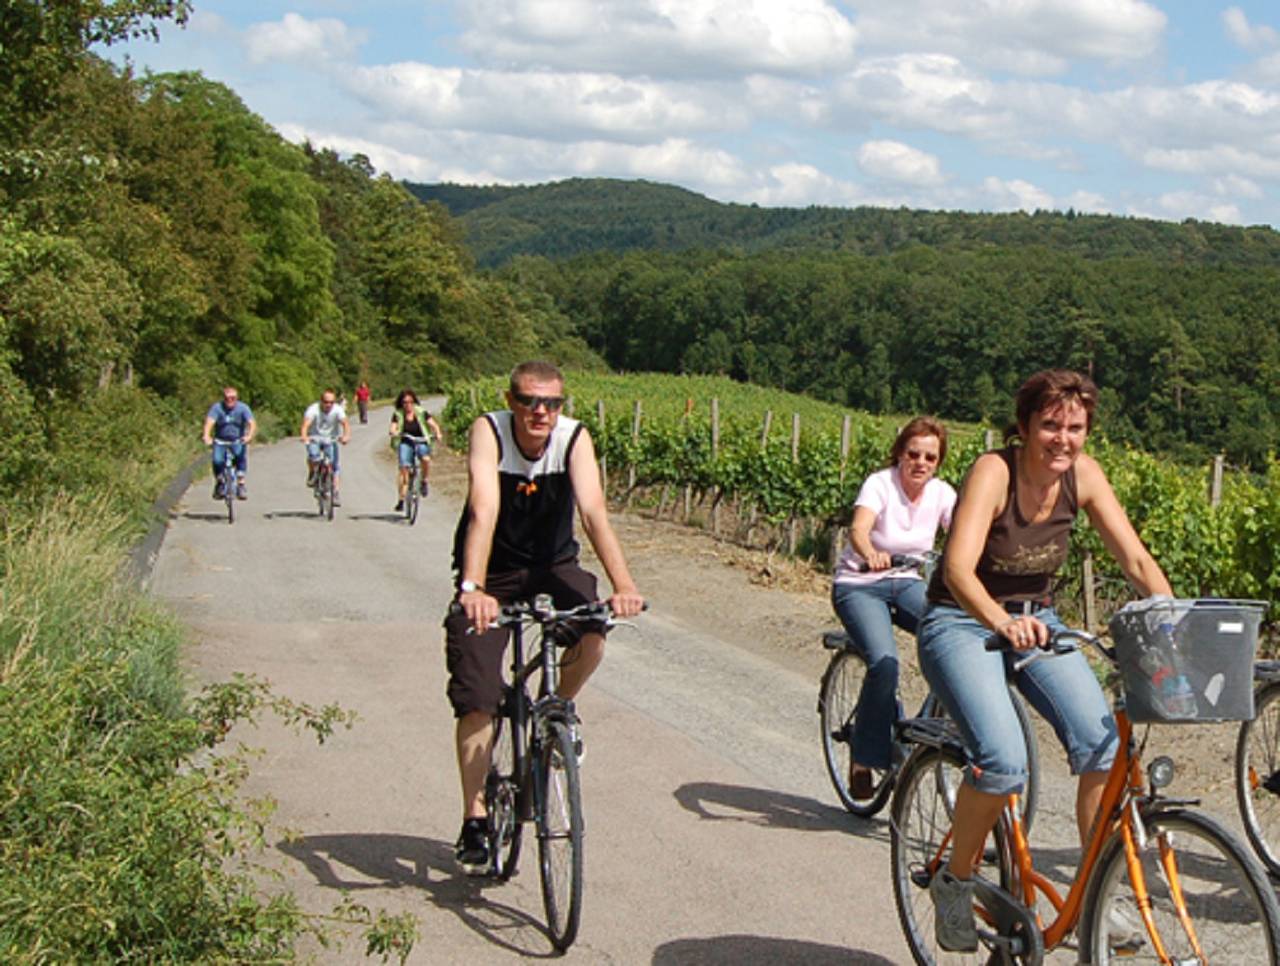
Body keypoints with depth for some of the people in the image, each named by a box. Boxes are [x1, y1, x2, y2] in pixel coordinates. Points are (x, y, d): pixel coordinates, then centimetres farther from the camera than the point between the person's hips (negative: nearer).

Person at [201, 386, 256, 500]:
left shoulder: (243, 408, -9)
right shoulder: (217, 407, -9)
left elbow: (252, 423, -20)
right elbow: (209, 422, -23)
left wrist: (249, 436, -41)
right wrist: (206, 436, -43)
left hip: (238, 441, 0)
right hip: (220, 441, 0)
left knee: (241, 455, -30)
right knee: (217, 460, -24)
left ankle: (240, 485, -22)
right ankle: (218, 484, 3)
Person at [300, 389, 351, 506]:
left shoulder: (337, 410, -15)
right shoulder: (313, 409, -19)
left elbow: (345, 423, -29)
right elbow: (306, 424, -33)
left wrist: (346, 436, -50)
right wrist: (304, 436, -53)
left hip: (330, 439, 1)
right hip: (314, 438, -1)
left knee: (334, 465, -12)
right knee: (313, 455, -31)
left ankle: (335, 493, -5)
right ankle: (312, 475, -2)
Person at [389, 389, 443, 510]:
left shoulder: (421, 412, 0)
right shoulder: (398, 414, 1)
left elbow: (433, 424, -7)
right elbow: (392, 429, -9)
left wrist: (438, 433, -27)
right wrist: (394, 433, -34)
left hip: (421, 442, 0)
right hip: (405, 443, 1)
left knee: (426, 459, -32)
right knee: (404, 468, -16)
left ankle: (424, 481, -4)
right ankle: (401, 499, -11)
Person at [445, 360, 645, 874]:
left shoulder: (575, 438, -18)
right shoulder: (489, 431, -22)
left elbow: (594, 512, -30)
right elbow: (484, 511, -36)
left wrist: (623, 585, -45)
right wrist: (473, 589, -49)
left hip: (552, 564, 1)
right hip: (493, 571, -1)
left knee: (592, 637, -29)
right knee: (476, 701, -7)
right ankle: (474, 822, 6)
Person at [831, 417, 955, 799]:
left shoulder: (941, 493, -4)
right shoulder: (880, 484, -18)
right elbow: (859, 528, -36)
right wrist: (871, 554, -59)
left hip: (905, 583, 5)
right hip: (859, 585, -4)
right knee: (884, 662, -27)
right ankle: (865, 758, -10)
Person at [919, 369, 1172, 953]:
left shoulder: (1083, 474, -7)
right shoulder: (993, 472, -22)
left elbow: (1136, 560, -8)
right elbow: (959, 568, -35)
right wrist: (1002, 623, -54)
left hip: (1035, 621, 5)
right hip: (962, 624, -5)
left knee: (1105, 743, -17)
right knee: (1004, 762, -26)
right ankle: (955, 882, 0)